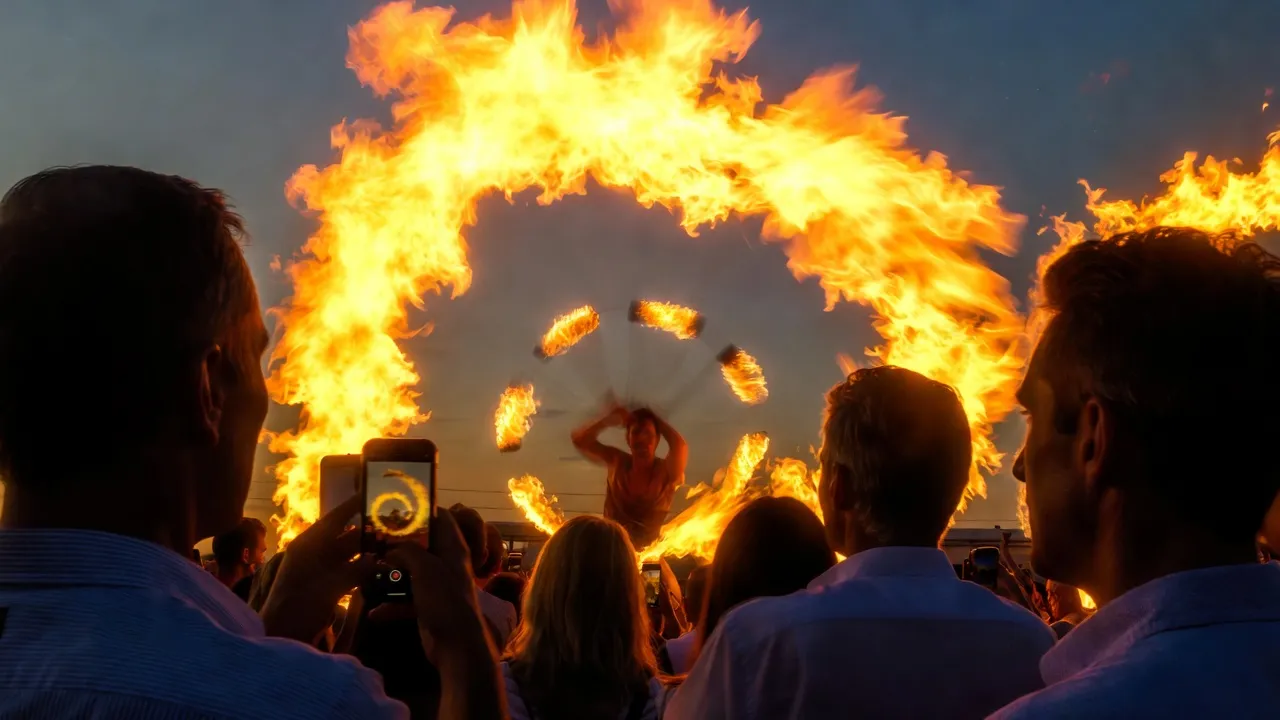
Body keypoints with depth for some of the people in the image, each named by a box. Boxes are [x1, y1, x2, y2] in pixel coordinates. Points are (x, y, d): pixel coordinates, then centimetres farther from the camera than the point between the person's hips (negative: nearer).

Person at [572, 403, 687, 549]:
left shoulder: (666, 471, -13)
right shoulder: (618, 462, -2)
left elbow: (680, 445, -35)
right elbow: (579, 440, -5)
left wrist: (654, 417, -19)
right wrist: (608, 420, -21)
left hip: (649, 551, -2)